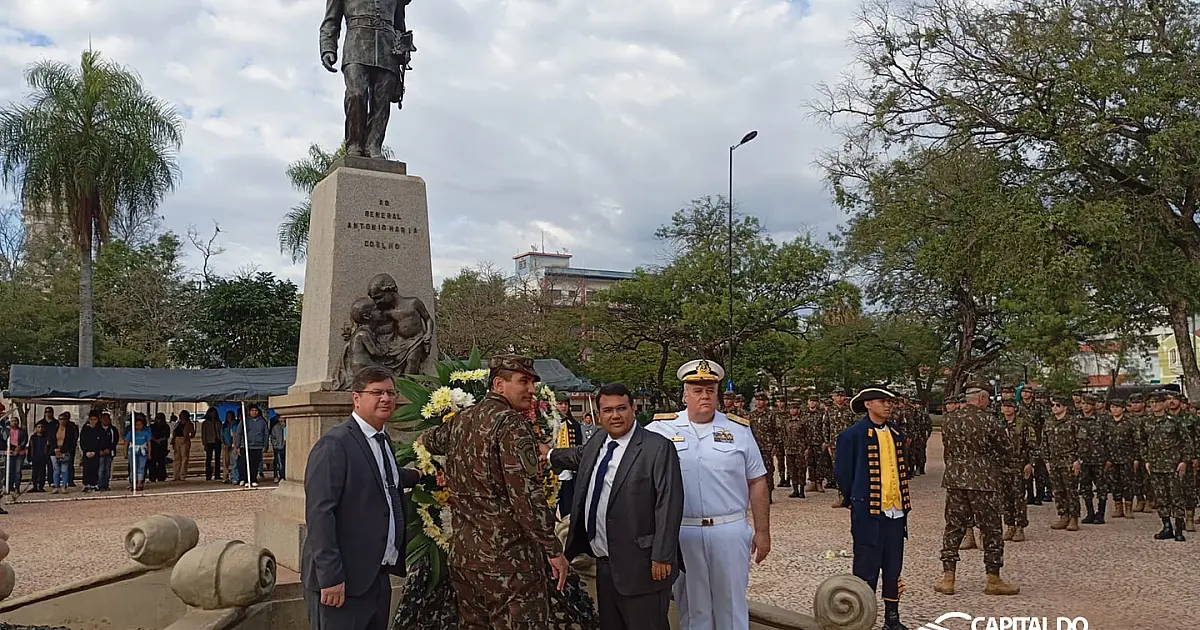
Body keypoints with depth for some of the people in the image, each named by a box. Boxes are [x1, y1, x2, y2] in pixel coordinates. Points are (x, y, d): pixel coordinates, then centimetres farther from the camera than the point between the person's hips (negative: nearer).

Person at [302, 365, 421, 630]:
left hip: (378, 578, 8)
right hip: (342, 581, -8)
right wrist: (330, 577, -22)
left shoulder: (383, 440, 13)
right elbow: (319, 513, -20)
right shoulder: (335, 444, -15)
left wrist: (419, 474, 18)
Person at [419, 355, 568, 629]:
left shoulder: (459, 421, 10)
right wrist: (553, 549, -14)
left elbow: (428, 440, 33)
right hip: (507, 555, -8)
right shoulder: (512, 425, -14)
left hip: (462, 553, 8)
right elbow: (527, 495, -20)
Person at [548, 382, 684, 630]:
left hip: (641, 567, -7)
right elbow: (578, 457, 34)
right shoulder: (596, 445, 10)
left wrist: (662, 557, -19)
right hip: (604, 564, 8)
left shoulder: (658, 448, -13)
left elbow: (669, 504, -17)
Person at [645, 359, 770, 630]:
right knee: (692, 607, 13)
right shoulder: (661, 429, 0)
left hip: (730, 530, 1)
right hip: (682, 532, 0)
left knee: (733, 605, 11)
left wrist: (762, 531, 6)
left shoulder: (739, 429, 4)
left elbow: (757, 482, 7)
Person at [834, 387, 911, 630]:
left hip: (896, 510, 6)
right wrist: (853, 500, 3)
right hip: (868, 511, -6)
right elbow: (842, 471, -3)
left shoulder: (896, 434, 11)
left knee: (894, 568, 12)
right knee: (867, 569, 0)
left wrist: (904, 502, 15)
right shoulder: (852, 434, -9)